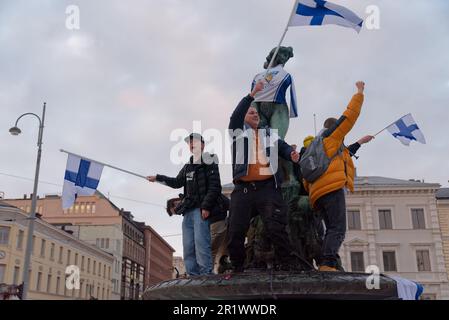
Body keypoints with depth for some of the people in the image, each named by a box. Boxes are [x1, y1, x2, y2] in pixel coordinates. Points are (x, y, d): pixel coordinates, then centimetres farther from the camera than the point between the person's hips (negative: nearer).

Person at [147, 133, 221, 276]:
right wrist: (158, 178, 33)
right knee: (188, 247, 1)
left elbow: (215, 186, -8)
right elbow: (177, 182, 37)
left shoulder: (209, 161, 2)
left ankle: (206, 274, -20)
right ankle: (194, 276, 3)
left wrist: (206, 206, -18)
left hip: (201, 209, -7)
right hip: (188, 211, 8)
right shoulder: (188, 166, 24)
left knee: (200, 241, -19)